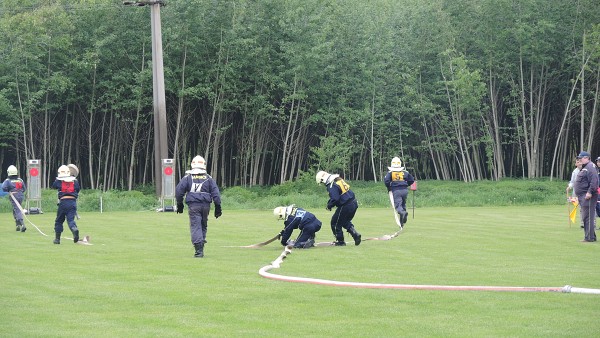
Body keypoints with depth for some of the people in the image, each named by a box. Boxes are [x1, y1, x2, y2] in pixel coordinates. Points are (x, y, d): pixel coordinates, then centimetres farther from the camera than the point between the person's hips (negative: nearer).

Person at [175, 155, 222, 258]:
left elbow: (179, 190, 0)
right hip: (205, 205, 2)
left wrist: (180, 204, 11)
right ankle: (200, 249, 19)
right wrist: (217, 207, 7)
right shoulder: (208, 178, 8)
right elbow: (215, 192, 4)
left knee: (195, 226, -4)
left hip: (193, 206, -2)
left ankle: (199, 250, -16)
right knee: (203, 226, 17)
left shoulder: (188, 177, 3)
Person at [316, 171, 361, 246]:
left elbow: (335, 199, -25)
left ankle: (340, 241, 17)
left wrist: (329, 206, -6)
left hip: (345, 206, -9)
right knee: (346, 221, 27)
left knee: (335, 222, 10)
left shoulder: (331, 186, -18)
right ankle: (355, 234, 10)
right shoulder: (338, 179, 11)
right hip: (353, 203, 9)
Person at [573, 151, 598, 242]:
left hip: (588, 196, -11)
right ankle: (591, 236, 20)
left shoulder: (590, 167, -12)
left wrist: (590, 192, -27)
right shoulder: (584, 168, 21)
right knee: (585, 217, 14)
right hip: (582, 197, 11)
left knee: (587, 217, -12)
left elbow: (594, 181, -23)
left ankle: (590, 237, -12)